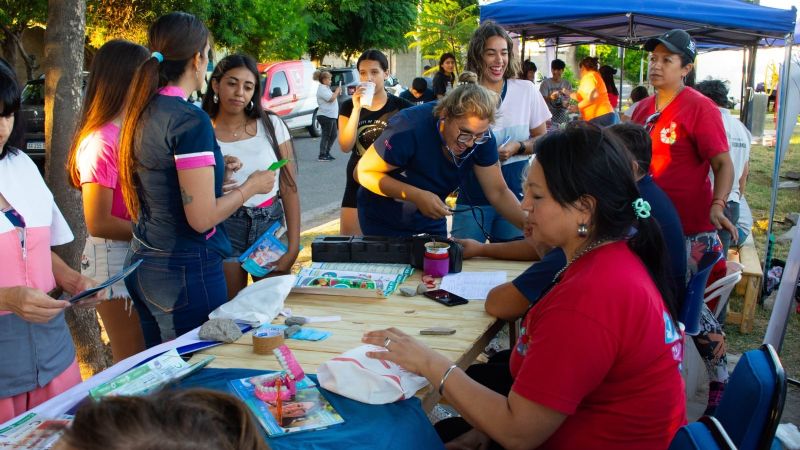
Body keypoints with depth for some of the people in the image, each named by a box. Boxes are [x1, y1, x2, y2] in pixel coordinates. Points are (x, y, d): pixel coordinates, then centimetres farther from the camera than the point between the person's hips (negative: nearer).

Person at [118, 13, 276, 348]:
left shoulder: (141, 113, 6)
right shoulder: (189, 120, -19)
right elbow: (202, 218, -20)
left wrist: (212, 173, 21)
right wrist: (250, 186, -6)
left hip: (143, 261, 8)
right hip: (186, 270, -8)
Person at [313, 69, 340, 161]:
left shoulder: (326, 88, 19)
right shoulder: (322, 89, -14)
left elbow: (332, 98, 25)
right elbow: (331, 99, -22)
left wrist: (336, 93, 11)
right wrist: (337, 91, -8)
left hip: (330, 116, 10)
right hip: (325, 116, -10)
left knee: (333, 135, 13)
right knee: (326, 135, -6)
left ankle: (327, 153, 21)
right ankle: (322, 156, -3)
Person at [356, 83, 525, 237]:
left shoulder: (482, 137, -17)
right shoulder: (410, 127, -32)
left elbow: (498, 192, -12)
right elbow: (363, 172, -24)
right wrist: (416, 196, -33)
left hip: (431, 221, 4)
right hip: (383, 222, -4)